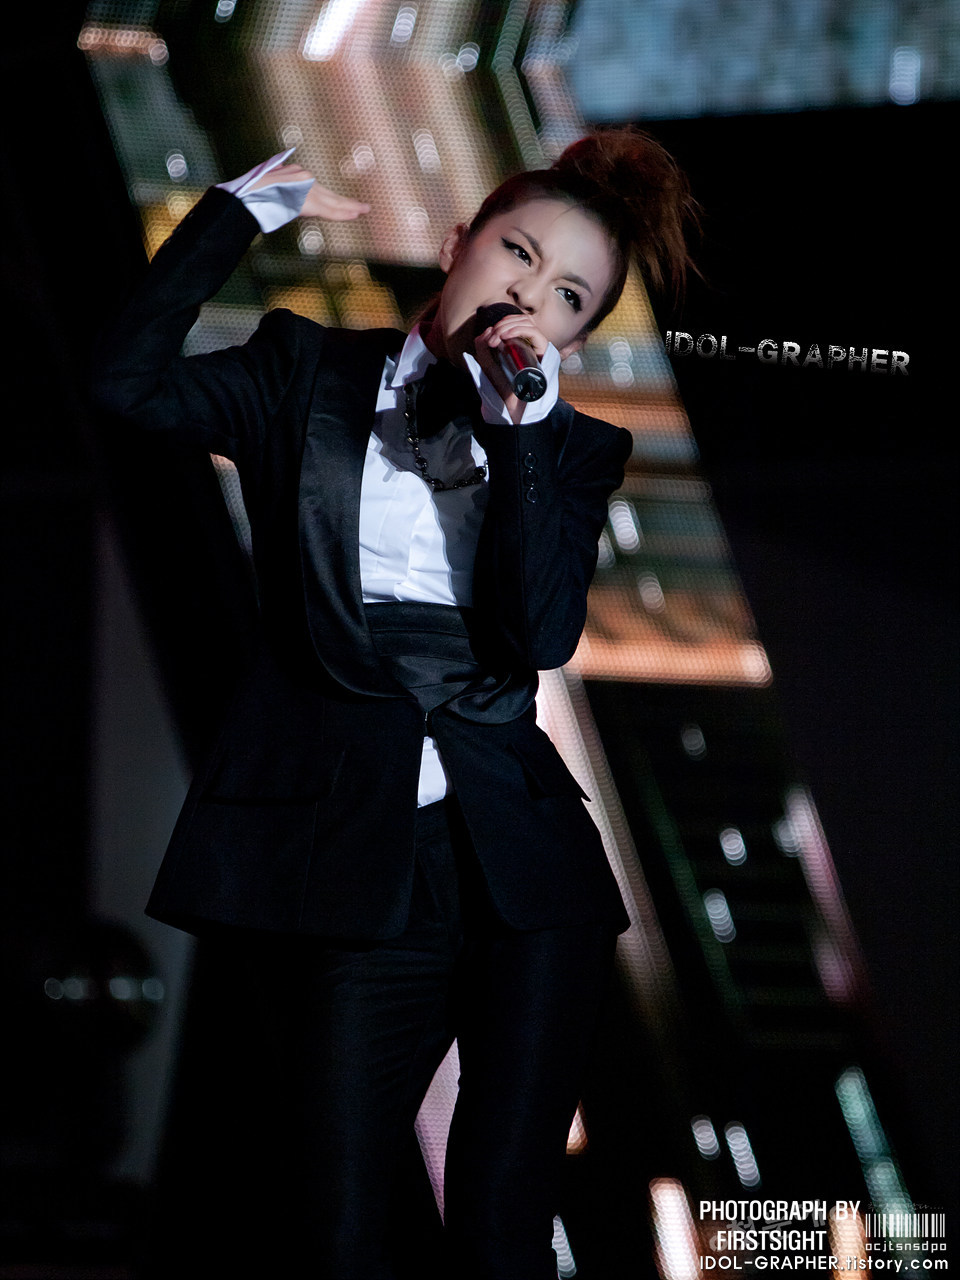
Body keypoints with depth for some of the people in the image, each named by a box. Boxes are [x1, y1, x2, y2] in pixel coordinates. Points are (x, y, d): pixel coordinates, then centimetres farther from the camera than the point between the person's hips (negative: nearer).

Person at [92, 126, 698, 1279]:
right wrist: (245, 208, -6)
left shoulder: (570, 449, 12)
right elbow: (127, 381, -9)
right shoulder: (307, 377, 9)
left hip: (524, 871, 2)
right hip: (357, 858, -2)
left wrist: (521, 425, -10)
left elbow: (540, 636, -5)